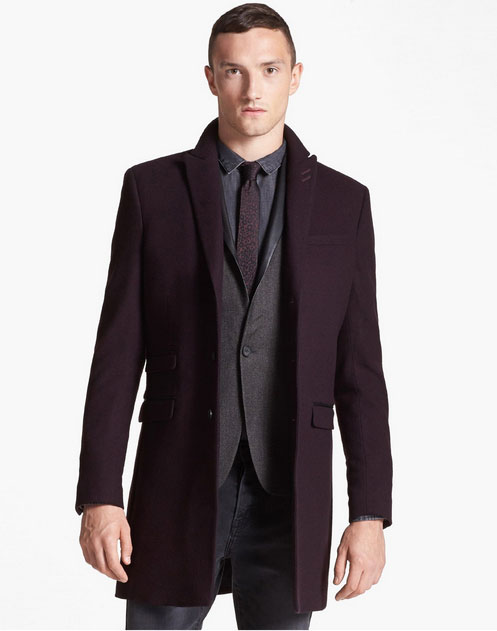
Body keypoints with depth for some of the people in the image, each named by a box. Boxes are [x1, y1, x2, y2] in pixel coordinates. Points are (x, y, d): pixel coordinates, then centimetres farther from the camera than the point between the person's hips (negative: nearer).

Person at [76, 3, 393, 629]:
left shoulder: (343, 202, 5)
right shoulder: (152, 189, 3)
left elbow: (360, 371, 4)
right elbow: (117, 354, 1)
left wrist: (370, 513, -2)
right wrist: (98, 496, -6)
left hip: (288, 496, 1)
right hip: (177, 486, -1)